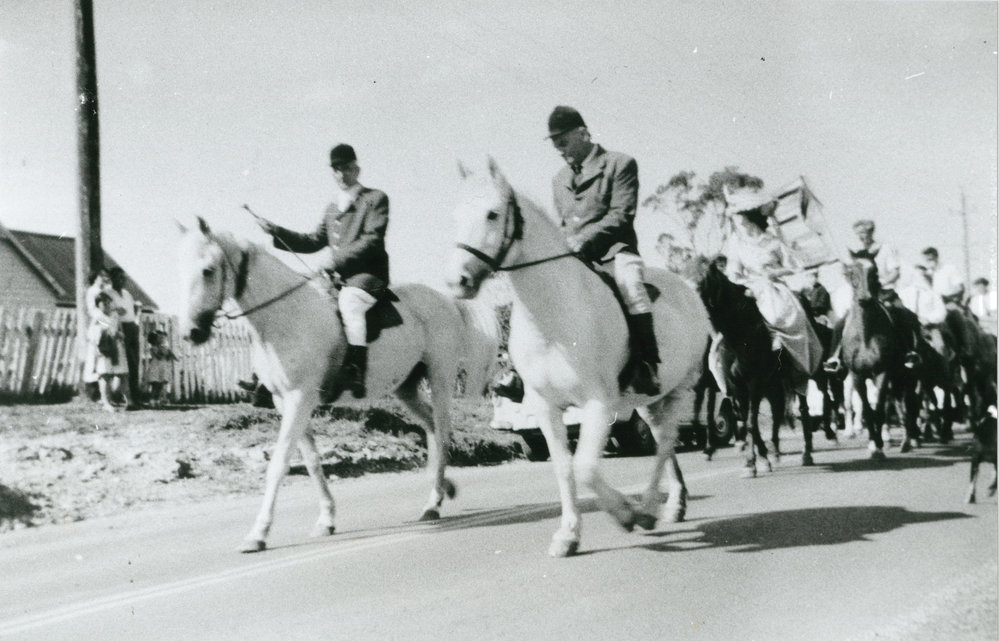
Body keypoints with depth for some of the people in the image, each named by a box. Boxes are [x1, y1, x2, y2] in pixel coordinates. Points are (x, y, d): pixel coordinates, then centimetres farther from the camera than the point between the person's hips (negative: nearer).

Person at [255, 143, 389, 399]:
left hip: (368, 275, -8)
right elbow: (314, 241, 24)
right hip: (337, 277, 8)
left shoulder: (376, 199, 1)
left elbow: (372, 240, -11)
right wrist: (277, 232, 12)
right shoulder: (332, 208, 23)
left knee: (349, 300, -38)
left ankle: (355, 373, -45)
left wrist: (336, 260, -21)